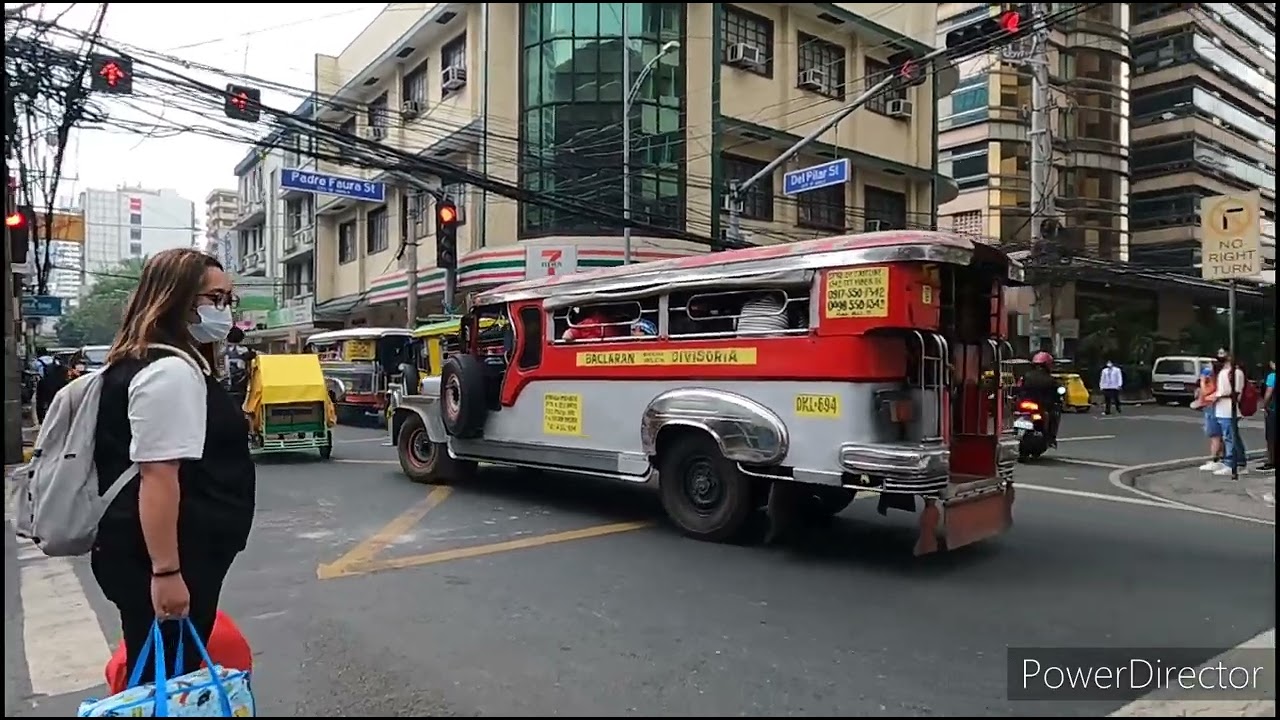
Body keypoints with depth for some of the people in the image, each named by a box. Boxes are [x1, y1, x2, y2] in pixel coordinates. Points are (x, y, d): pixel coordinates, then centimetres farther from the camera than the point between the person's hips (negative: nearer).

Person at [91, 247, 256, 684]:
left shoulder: (177, 364, 14)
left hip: (178, 557, 10)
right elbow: (158, 476, -25)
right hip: (162, 563, -10)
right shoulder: (172, 371, -19)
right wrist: (166, 572, -25)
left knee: (172, 677, 20)